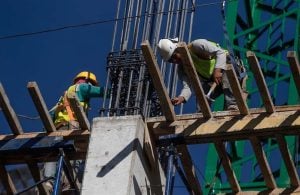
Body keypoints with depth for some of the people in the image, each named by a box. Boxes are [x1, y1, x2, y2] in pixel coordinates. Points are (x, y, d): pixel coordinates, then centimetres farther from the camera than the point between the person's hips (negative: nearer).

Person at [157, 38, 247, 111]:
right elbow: (187, 86, -20)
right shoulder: (182, 69, -4)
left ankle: (232, 106, -39)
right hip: (211, 80, 7)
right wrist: (181, 97, -43)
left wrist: (217, 70, -43)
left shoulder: (196, 46, -21)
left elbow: (221, 52, -27)